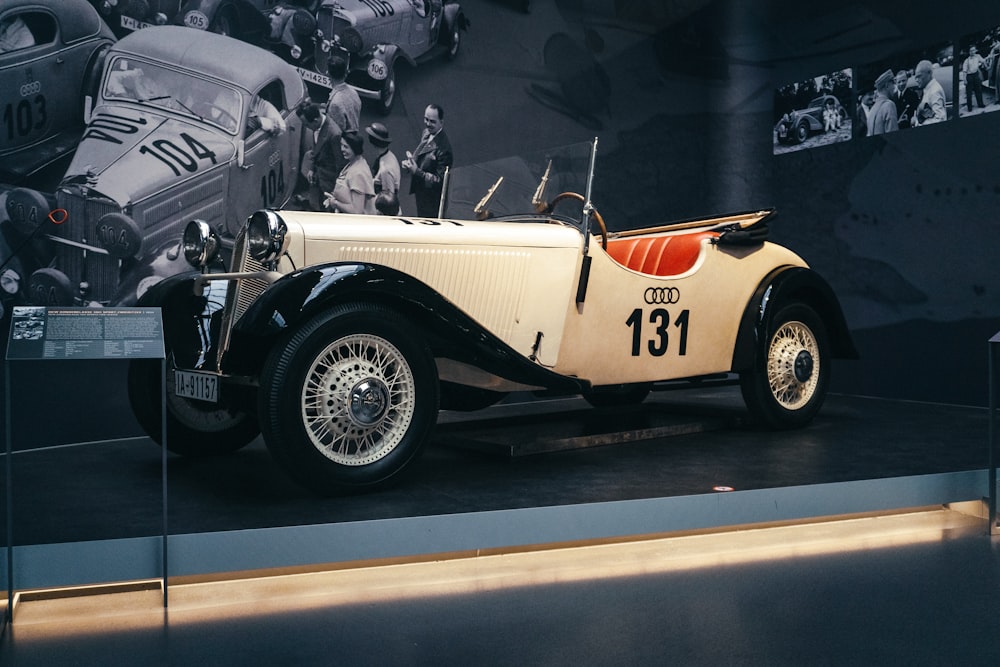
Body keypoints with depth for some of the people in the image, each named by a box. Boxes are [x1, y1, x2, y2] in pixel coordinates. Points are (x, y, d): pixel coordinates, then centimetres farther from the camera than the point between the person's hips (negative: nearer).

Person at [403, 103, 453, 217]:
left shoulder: (443, 148, -30)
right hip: (420, 193, 8)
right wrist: (411, 159, -8)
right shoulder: (426, 133, -3)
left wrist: (417, 172, -33)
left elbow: (439, 180, -27)